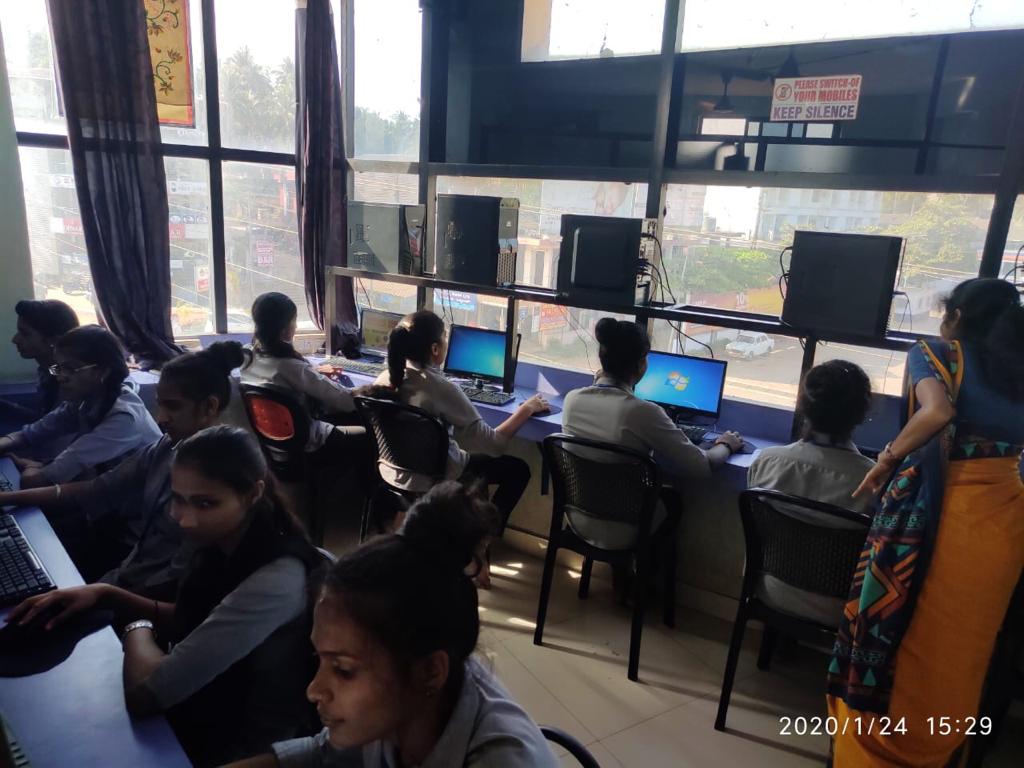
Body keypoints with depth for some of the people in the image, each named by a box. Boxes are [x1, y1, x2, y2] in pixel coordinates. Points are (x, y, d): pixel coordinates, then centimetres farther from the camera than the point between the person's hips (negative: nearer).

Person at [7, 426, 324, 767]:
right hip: (203, 704, 7)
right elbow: (189, 623, 10)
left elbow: (144, 693, -32)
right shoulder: (223, 543, -7)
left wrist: (138, 629, -12)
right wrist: (105, 594, -3)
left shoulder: (275, 583, -34)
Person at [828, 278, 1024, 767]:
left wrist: (887, 461, -12)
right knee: (964, 645, 19)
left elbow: (937, 411, -22)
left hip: (943, 512, -5)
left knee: (909, 631, 9)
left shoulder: (936, 353, -2)